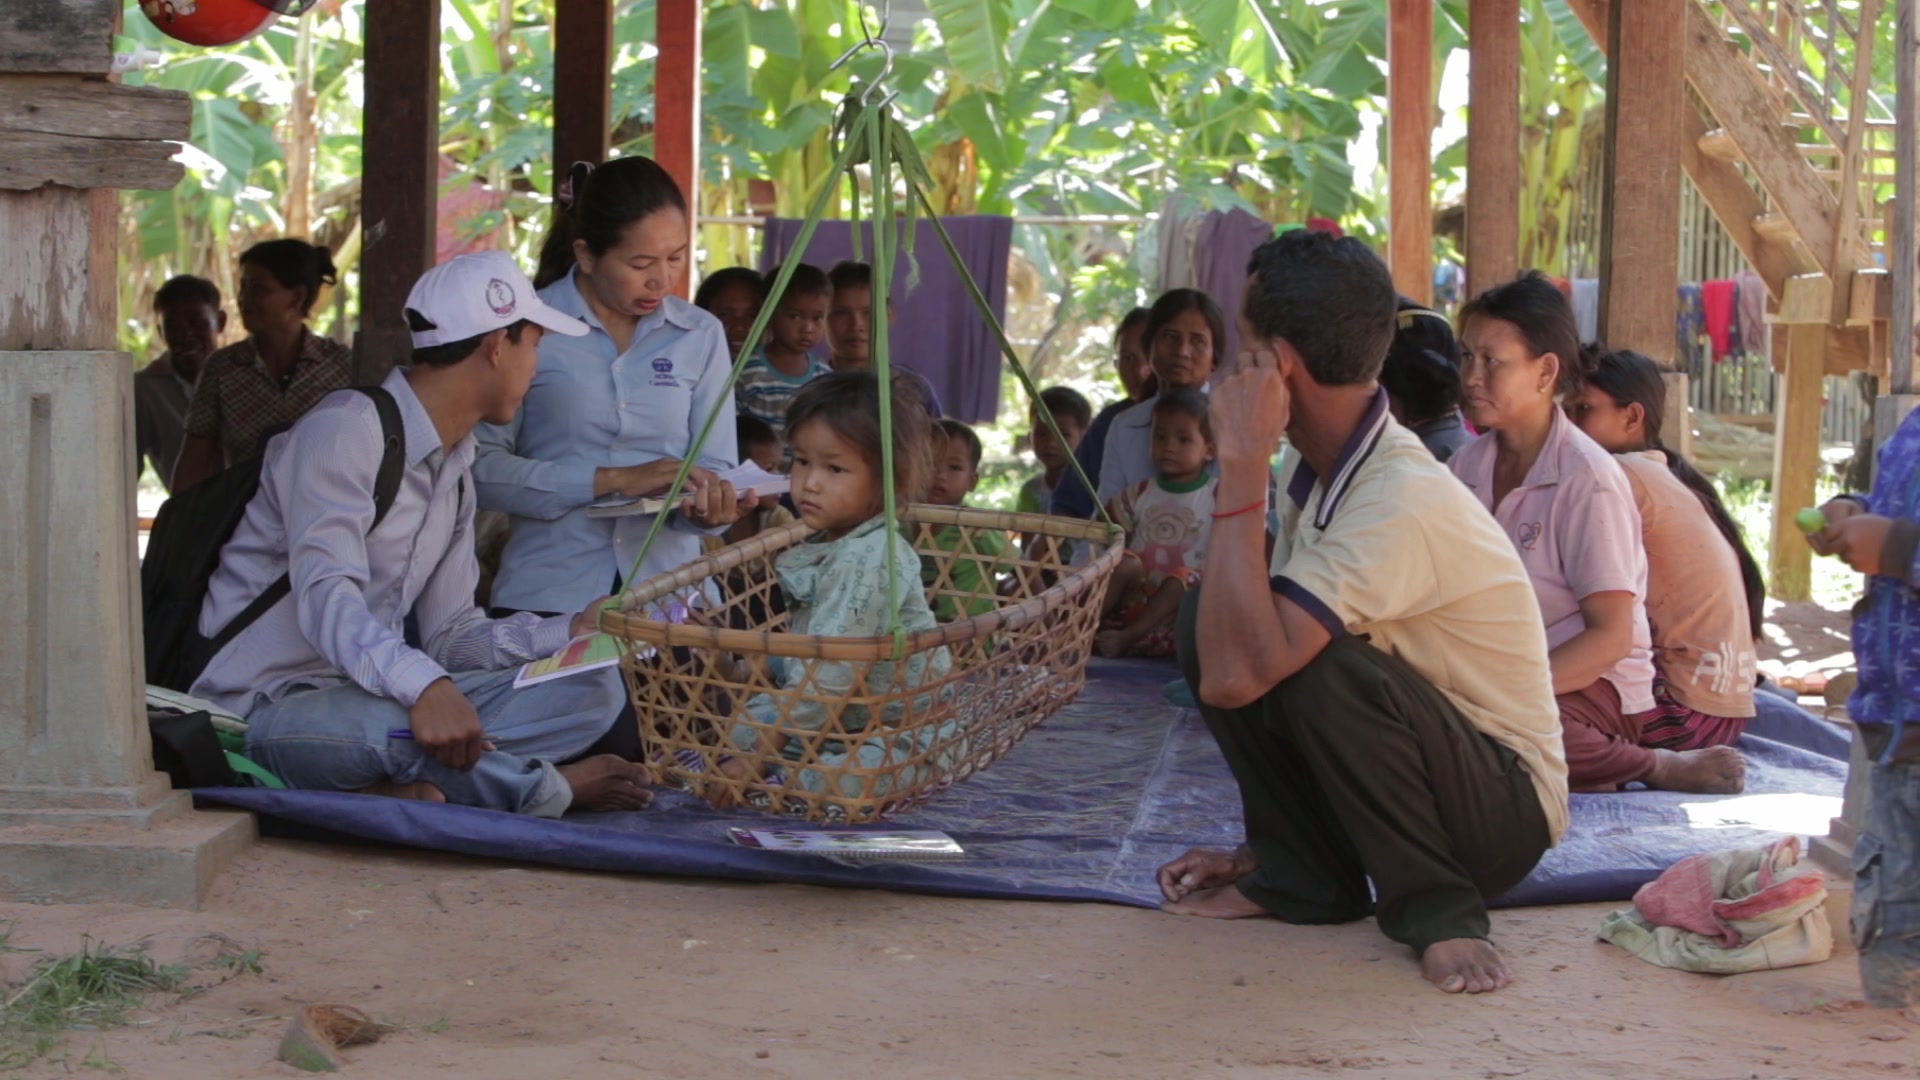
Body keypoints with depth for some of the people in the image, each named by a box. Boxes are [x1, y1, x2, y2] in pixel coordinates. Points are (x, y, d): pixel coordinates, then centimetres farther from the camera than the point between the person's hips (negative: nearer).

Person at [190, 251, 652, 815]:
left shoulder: (454, 476, 18)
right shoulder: (346, 430, -14)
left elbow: (449, 635, 14)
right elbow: (326, 600, -28)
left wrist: (574, 631, -1)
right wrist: (423, 685, -46)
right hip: (266, 706, -9)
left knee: (593, 689, -5)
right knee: (395, 722, -43)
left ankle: (396, 788, -24)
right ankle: (549, 786, -18)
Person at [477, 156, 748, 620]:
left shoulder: (701, 335, 9)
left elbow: (717, 467, 6)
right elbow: (481, 468, -8)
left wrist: (710, 505, -17)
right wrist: (615, 480, -15)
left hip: (668, 598, 2)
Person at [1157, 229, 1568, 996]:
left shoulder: (1404, 502, -29)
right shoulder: (1316, 471, 0)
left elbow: (1237, 675, -37)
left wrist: (1243, 470, -32)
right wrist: (1253, 850, 9)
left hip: (1504, 810, -8)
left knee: (1320, 668, -34)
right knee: (1208, 618, -7)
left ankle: (1435, 904, -13)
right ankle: (1298, 875, 3)